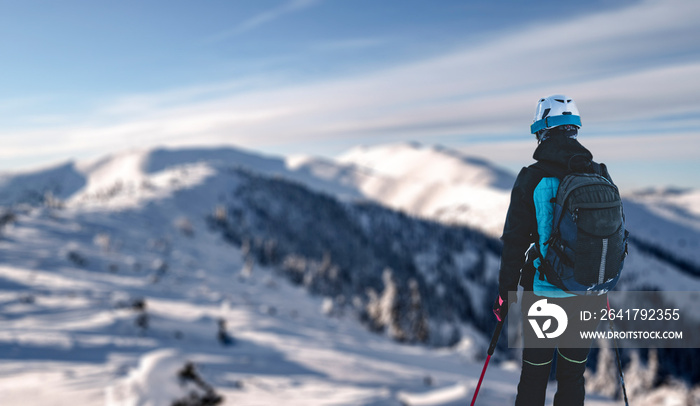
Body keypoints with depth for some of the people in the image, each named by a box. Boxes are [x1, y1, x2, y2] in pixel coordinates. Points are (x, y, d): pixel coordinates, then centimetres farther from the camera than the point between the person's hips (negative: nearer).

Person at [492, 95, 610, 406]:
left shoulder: (530, 179, -11)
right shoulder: (599, 175, -1)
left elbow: (514, 242, -9)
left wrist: (504, 293, 1)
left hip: (543, 293, -3)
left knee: (534, 374, 12)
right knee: (573, 374, 17)